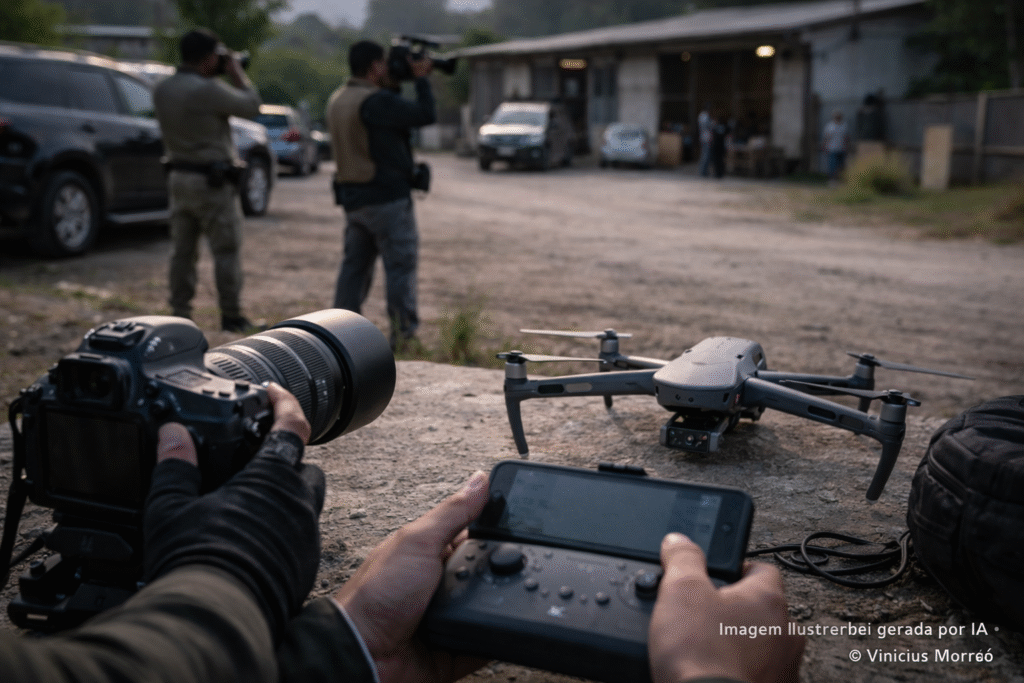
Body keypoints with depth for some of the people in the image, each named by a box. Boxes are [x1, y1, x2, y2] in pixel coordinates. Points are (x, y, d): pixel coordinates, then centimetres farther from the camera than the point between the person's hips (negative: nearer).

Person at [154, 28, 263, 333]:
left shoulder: (161, 90, 4)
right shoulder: (208, 90, -20)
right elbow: (252, 106, -10)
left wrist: (214, 77, 14)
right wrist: (236, 72, 2)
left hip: (179, 178, 7)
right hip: (212, 181, -7)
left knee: (182, 251, 11)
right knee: (226, 251, 2)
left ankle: (180, 313, 14)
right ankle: (231, 316, 6)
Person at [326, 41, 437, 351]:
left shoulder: (338, 99, 10)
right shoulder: (375, 101, -18)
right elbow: (426, 115, -18)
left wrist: (394, 84, 10)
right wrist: (421, 79, -6)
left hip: (352, 197, 9)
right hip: (387, 197, -9)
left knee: (354, 265, 14)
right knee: (401, 264, -1)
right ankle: (404, 332, 1)